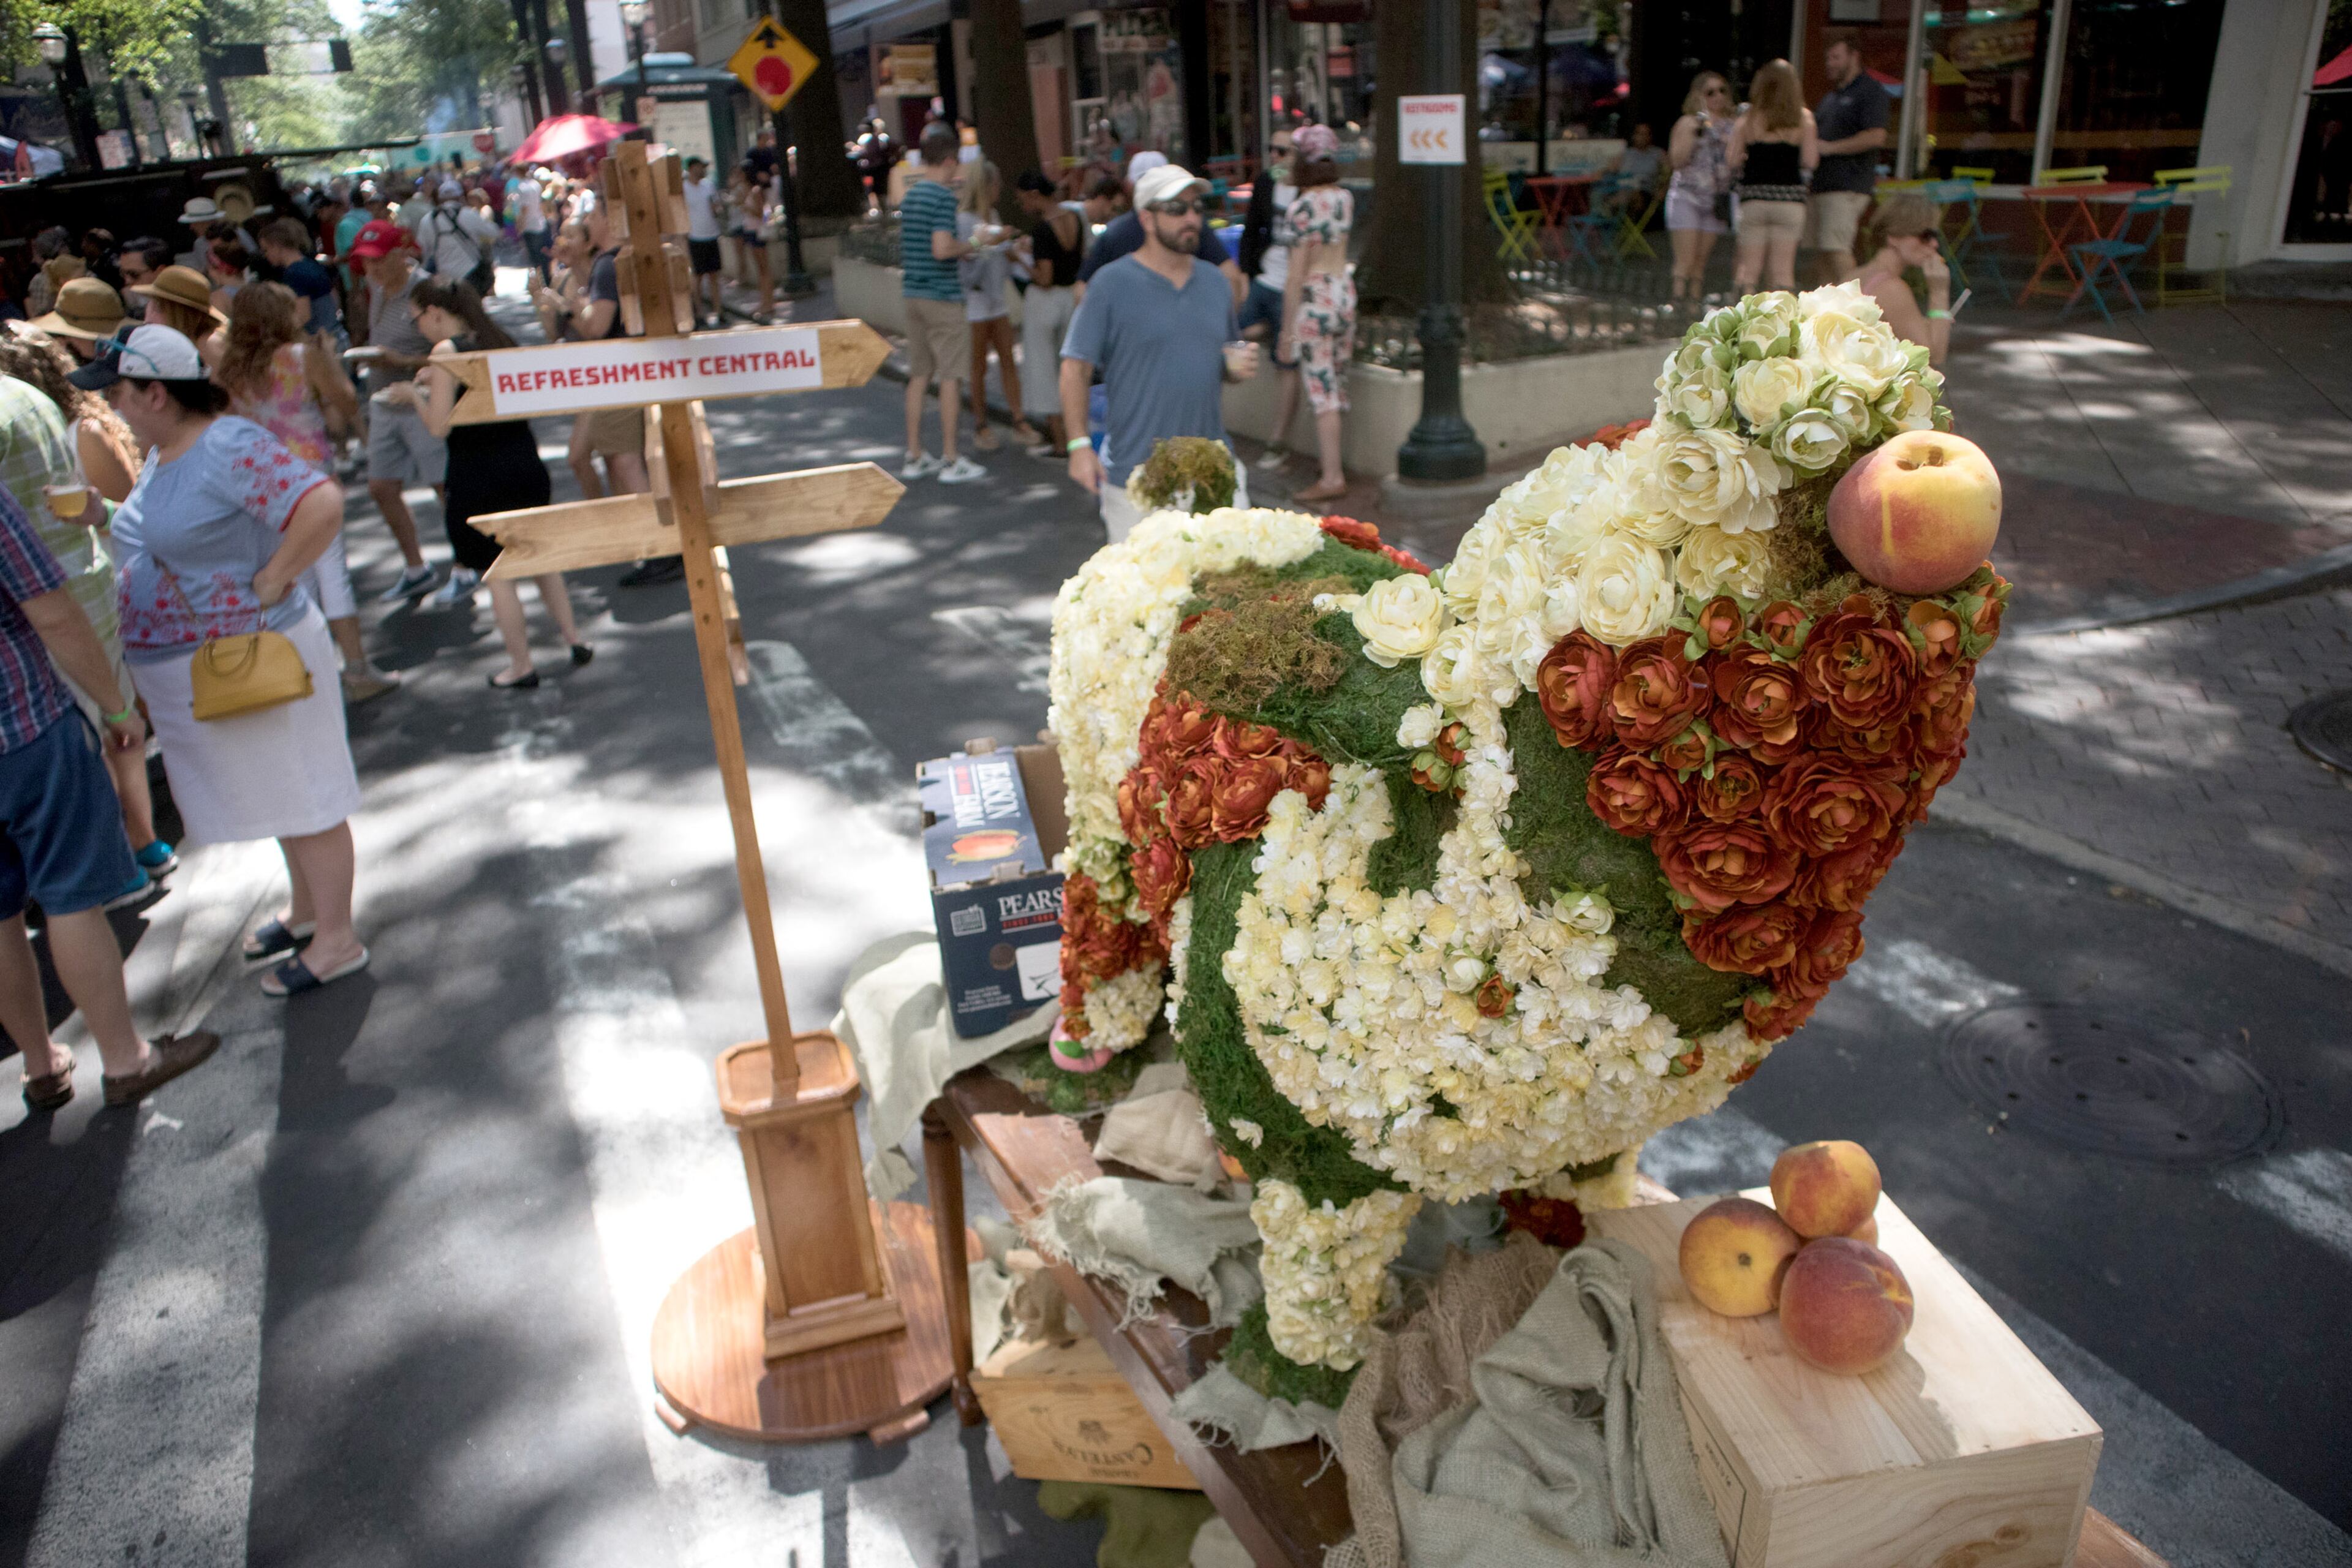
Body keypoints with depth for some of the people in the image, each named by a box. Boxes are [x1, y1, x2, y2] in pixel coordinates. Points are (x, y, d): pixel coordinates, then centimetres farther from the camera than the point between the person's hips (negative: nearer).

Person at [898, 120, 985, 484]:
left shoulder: (910, 196, 12)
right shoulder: (944, 196, -13)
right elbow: (942, 248, -23)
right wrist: (968, 247, -4)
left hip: (913, 294, 8)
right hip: (942, 296, -8)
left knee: (919, 376, 12)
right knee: (950, 378, -2)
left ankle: (914, 457, 16)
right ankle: (950, 461, 1)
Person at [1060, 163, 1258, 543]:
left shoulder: (1215, 281, 13)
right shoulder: (1113, 284, -4)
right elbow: (1076, 368, -5)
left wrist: (1240, 366, -1)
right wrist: (1079, 444, -13)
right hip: (1134, 478, -5)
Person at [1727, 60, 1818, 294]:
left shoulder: (1748, 119, 2)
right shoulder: (1804, 118, 1)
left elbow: (1731, 161, -2)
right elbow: (1810, 162, -3)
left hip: (1754, 198, 0)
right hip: (1790, 198, 0)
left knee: (1748, 266, 5)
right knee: (1782, 269, 4)